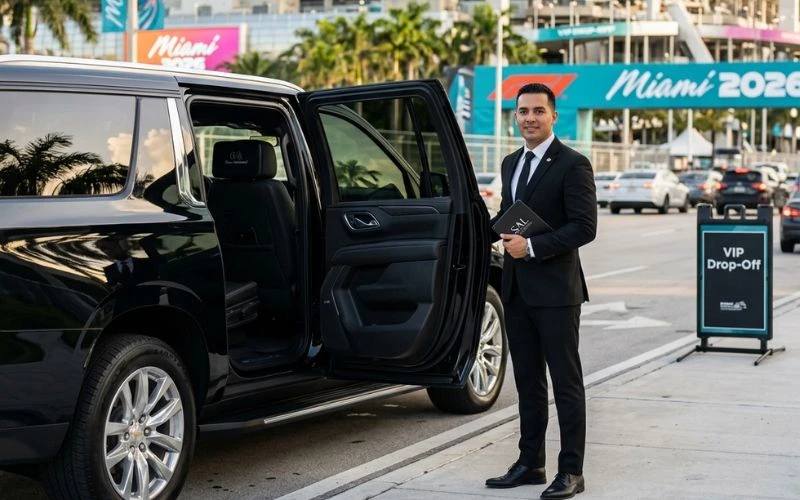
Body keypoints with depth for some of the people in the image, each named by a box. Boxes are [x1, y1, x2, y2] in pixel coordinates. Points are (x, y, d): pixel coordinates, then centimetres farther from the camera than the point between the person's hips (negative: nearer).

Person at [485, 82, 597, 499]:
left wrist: (532, 246, -20)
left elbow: (584, 227, -15)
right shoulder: (511, 164, 15)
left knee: (566, 382, 0)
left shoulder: (572, 165, -9)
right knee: (527, 381, 13)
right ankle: (530, 463, 22)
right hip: (517, 289, 8)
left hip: (555, 290, -7)